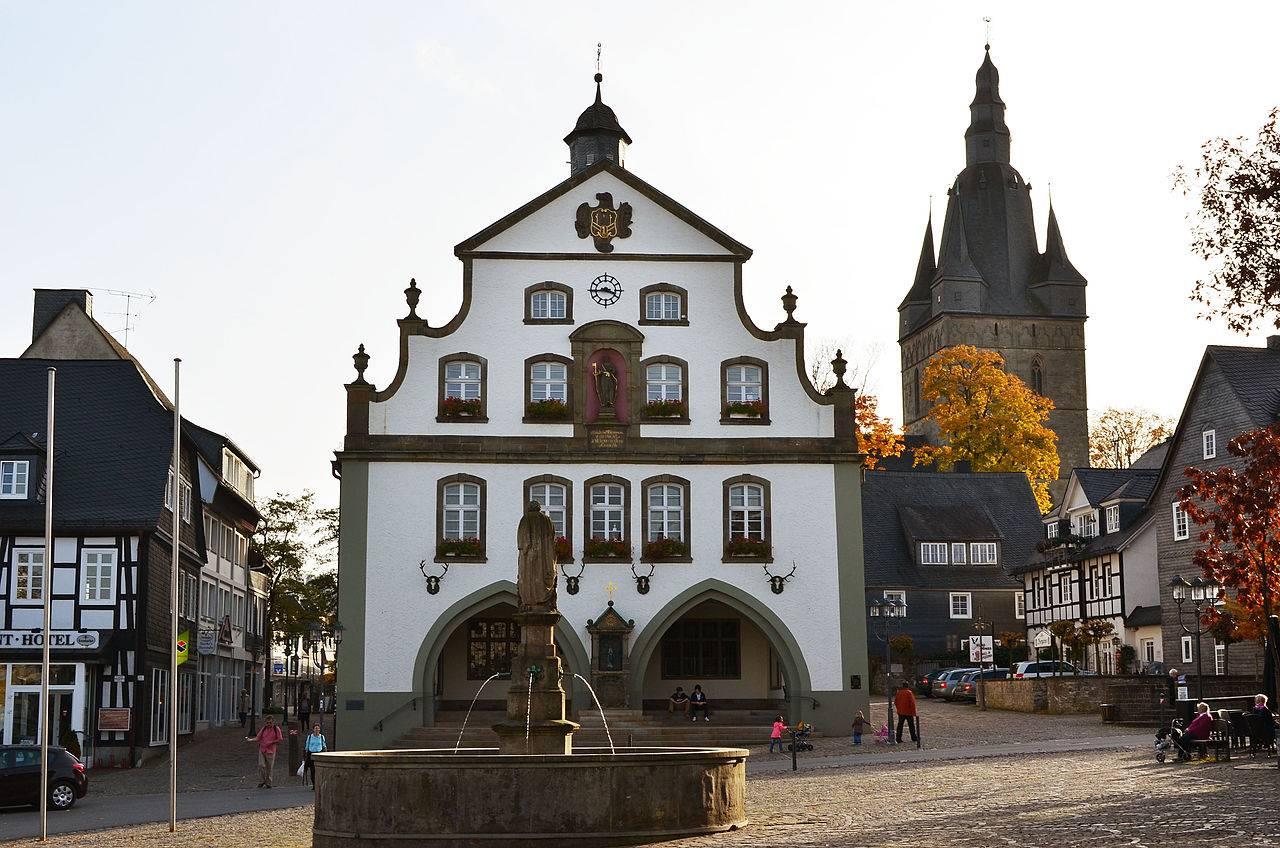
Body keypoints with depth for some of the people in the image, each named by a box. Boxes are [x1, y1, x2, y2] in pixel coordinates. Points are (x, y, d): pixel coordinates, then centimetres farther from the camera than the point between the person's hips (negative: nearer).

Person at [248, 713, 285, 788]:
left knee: (269, 768, 2)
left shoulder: (276, 729, -1)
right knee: (261, 765, -9)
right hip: (262, 750, 2)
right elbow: (258, 738, 8)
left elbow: (280, 740, -2)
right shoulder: (264, 728, 8)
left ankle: (268, 783, 12)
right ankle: (261, 782, 2)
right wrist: (250, 740, -8)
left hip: (270, 751, -2)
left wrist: (271, 742, -12)